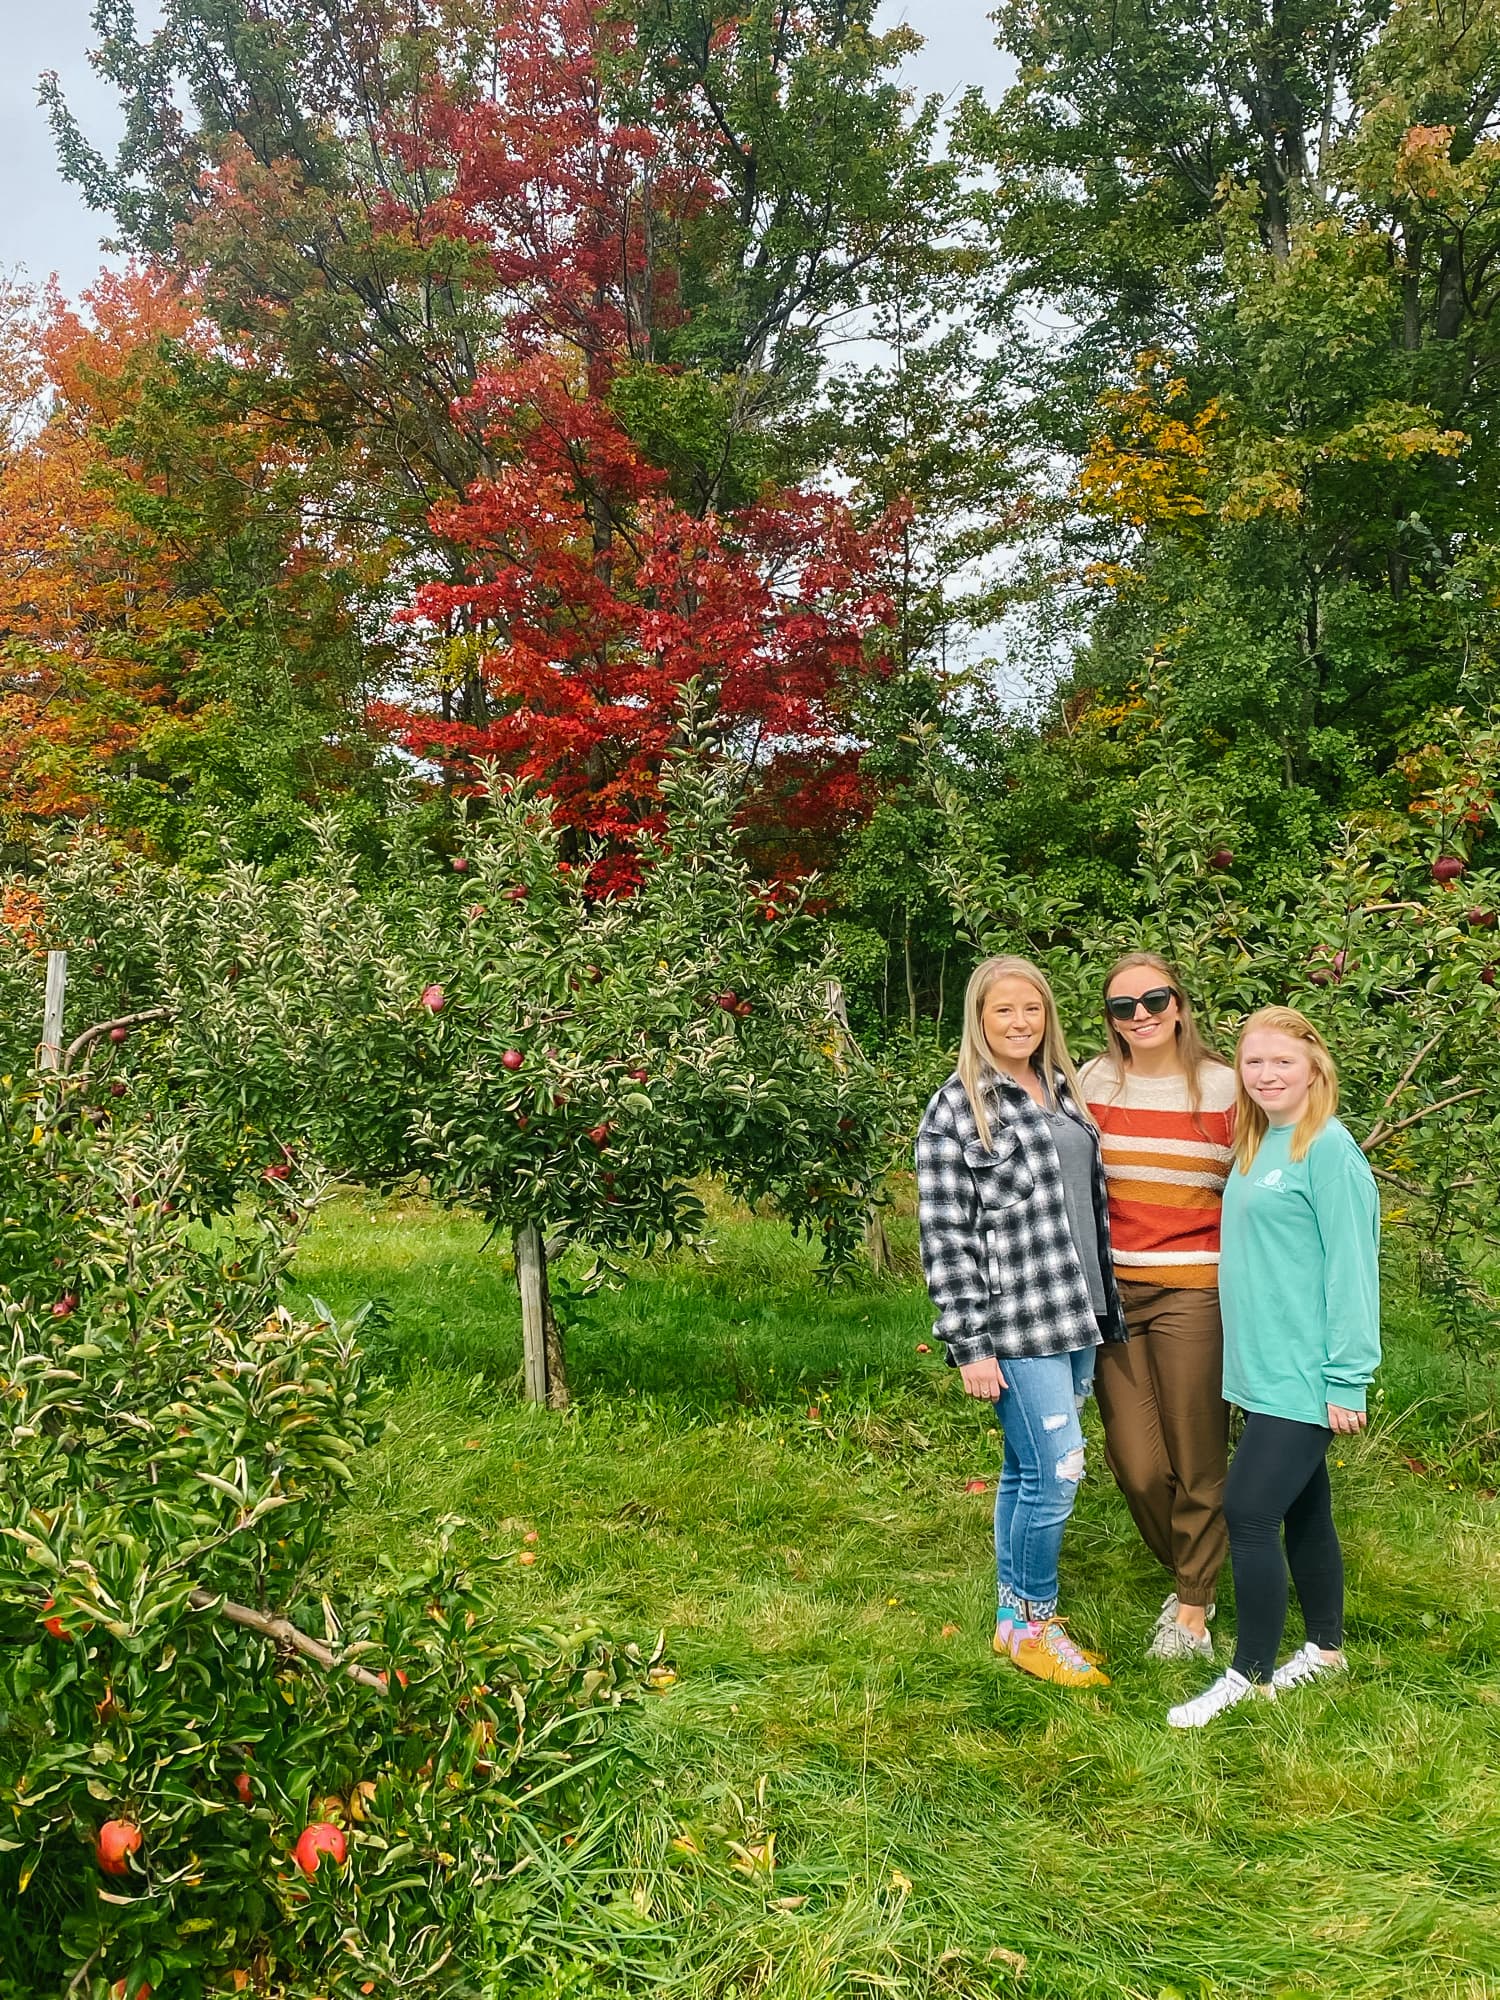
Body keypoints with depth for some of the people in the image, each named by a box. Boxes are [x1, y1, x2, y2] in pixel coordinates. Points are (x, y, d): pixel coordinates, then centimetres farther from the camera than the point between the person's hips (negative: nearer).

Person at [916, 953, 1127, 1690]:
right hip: (1016, 1325, -6)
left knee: (1027, 1473, 15)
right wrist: (971, 1346, -13)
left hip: (1076, 1321, 7)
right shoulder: (957, 1110, -9)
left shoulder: (1064, 1091, 12)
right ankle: (1033, 1624, 15)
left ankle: (1014, 1615, 28)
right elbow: (944, 1238, -11)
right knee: (1056, 1474, -5)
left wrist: (1105, 1308, 16)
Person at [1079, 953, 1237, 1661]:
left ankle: (1192, 1610, 25)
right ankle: (1186, 1576, 33)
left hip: (1194, 1292, -2)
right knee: (1136, 1465, 5)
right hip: (1112, 1291, 2)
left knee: (1197, 1461, 5)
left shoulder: (1224, 1087, -2)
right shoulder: (1092, 1083, 4)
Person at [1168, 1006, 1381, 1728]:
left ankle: (1250, 1676, 8)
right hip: (1263, 1369, 8)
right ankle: (1324, 1649, 33)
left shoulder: (1329, 1149, -15)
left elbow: (1351, 1265, -16)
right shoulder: (1254, 1147, 10)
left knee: (1249, 1513, -6)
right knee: (1303, 1509, 18)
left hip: (1304, 1375, -8)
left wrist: (1347, 1379, -16)